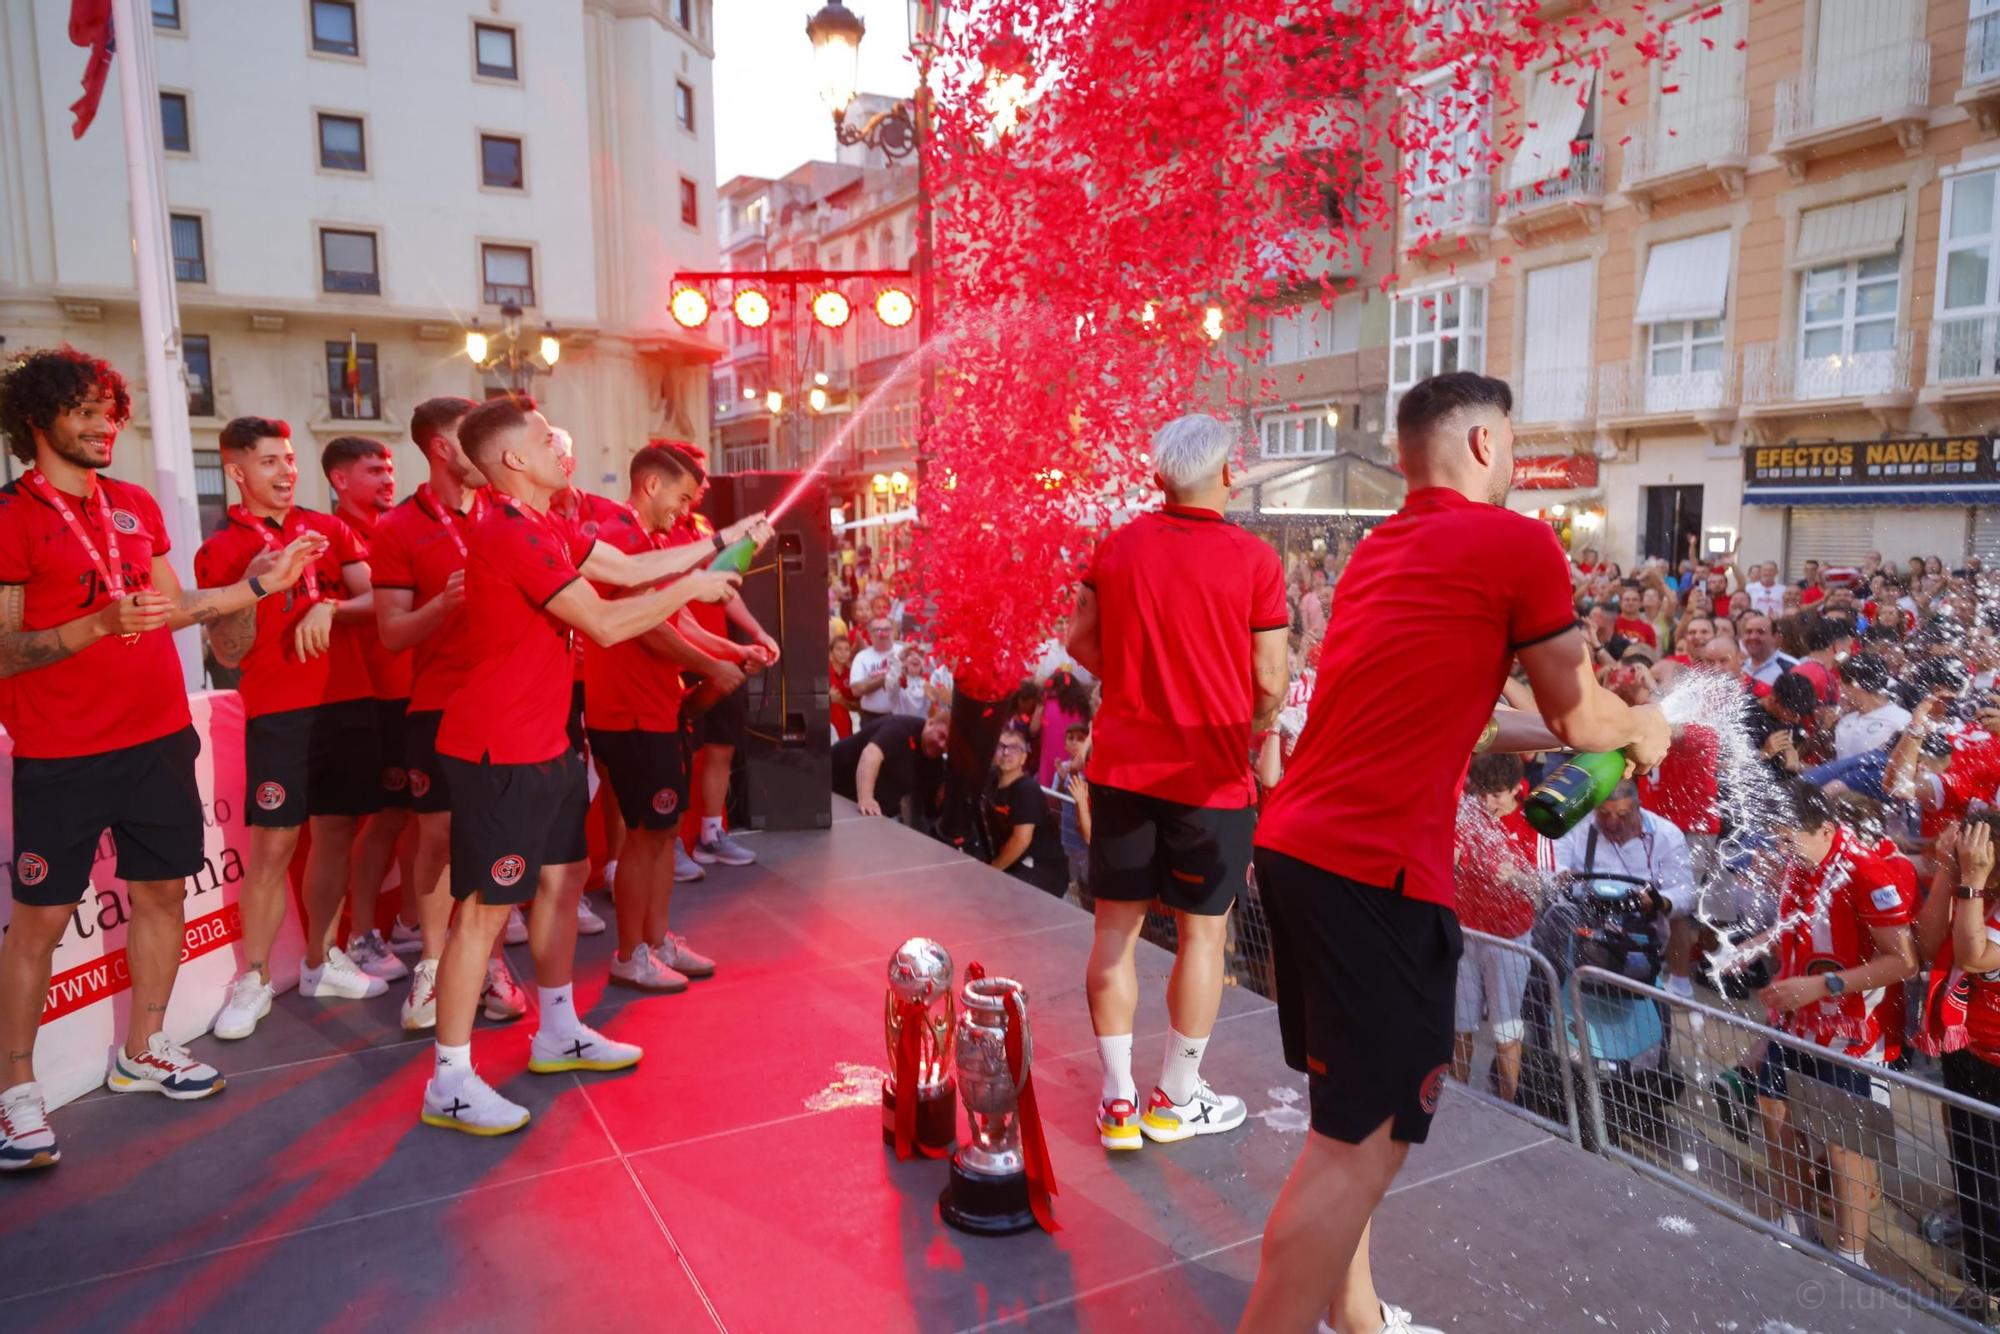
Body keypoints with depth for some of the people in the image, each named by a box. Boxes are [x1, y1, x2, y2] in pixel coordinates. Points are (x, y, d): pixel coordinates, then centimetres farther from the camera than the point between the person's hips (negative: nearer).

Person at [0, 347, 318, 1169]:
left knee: (163, 890, 11)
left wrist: (257, 586, 9)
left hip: (158, 736, 6)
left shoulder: (136, 506, 11)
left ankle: (141, 1050, 27)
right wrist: (100, 625, -25)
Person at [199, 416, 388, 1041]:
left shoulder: (329, 530, 10)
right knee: (272, 845, -5)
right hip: (278, 713, -3)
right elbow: (228, 653, -3)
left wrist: (329, 608, -18)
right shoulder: (220, 552, 3)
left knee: (336, 834, 9)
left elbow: (375, 599, 1)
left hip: (349, 702, 3)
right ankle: (253, 979, 7)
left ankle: (319, 962, 22)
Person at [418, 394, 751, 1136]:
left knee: (562, 876, 18)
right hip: (499, 752, -10)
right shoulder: (511, 533, -21)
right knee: (487, 906, -4)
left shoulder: (546, 529, 12)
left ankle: (558, 1033, 32)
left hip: (545, 742, 10)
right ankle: (449, 1083, 7)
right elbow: (605, 624, -22)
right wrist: (691, 588, -12)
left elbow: (628, 569, 11)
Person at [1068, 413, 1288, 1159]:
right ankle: (1177, 1098, 23)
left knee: (1116, 927, 11)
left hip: (1122, 764, 3)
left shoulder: (1117, 548, -1)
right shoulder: (1253, 561, -11)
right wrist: (1256, 739, 8)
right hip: (1212, 774, -3)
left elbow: (1081, 641, 5)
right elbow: (1270, 682, -10)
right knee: (1202, 931, 11)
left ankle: (1118, 1101, 19)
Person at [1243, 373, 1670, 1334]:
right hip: (1376, 867, -9)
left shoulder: (1377, 550, 17)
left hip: (1294, 844, 9)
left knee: (1355, 1118, 22)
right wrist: (1644, 730, 27)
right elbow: (1580, 719, 4)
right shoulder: (1519, 544, -6)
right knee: (1360, 1143, 0)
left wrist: (1582, 737, 36)